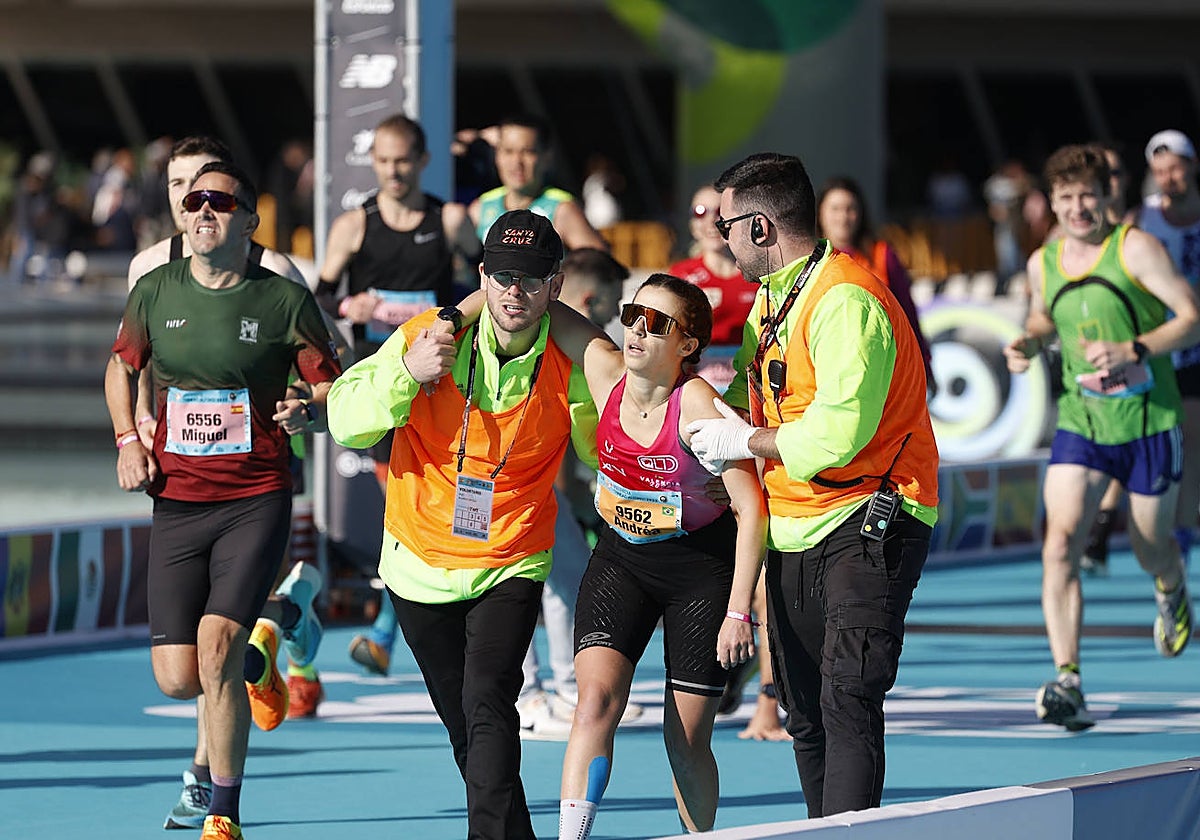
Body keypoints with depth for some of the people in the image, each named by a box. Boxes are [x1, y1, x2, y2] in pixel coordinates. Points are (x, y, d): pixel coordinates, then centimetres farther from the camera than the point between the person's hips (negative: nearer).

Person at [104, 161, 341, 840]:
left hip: (257, 501, -3)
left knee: (216, 650, -19)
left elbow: (334, 388, 4)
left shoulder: (284, 300, -4)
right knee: (177, 679, -1)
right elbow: (122, 366, 21)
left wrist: (308, 412, -19)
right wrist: (128, 441, 6)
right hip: (176, 503, 3)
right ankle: (264, 643, 36)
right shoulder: (156, 292, 4)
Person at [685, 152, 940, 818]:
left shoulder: (846, 301, -19)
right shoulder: (773, 295, 12)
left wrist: (746, 442, -11)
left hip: (865, 526, -10)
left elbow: (836, 437, -26)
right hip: (792, 534, 10)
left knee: (847, 703, -19)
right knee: (805, 714, 11)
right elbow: (755, 385, 28)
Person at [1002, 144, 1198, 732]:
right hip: (1080, 424, 3)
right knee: (1059, 543, -18)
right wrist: (1028, 342, 1)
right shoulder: (1043, 263, 3)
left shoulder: (1135, 248, -11)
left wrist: (1133, 352, -27)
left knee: (1152, 550, 12)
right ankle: (1067, 684, -21)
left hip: (1149, 423, -3)